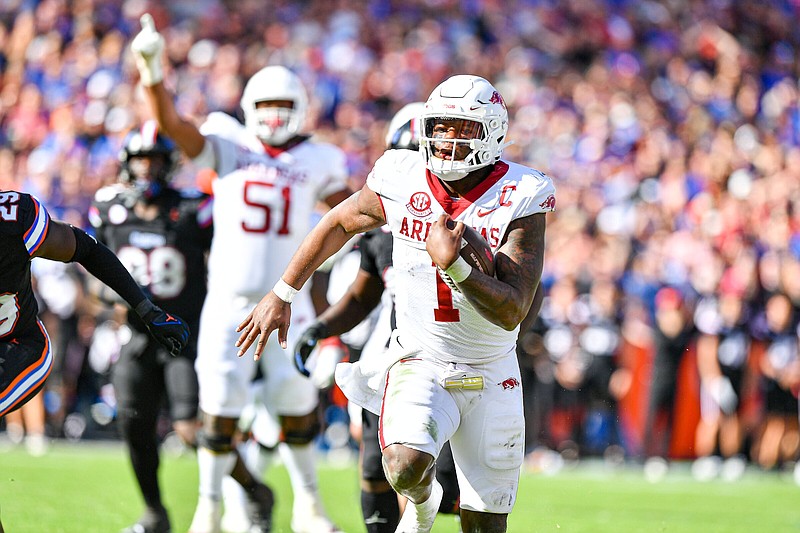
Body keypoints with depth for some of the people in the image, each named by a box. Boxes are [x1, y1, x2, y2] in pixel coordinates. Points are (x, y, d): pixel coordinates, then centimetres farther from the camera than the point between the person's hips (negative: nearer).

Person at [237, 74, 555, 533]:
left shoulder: (519, 200, -16)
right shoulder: (403, 183, -9)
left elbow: (511, 313, -21)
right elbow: (339, 223, 12)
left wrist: (452, 264, -34)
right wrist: (282, 294, 14)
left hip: (490, 379, 0)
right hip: (419, 363, 0)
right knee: (406, 469, -27)